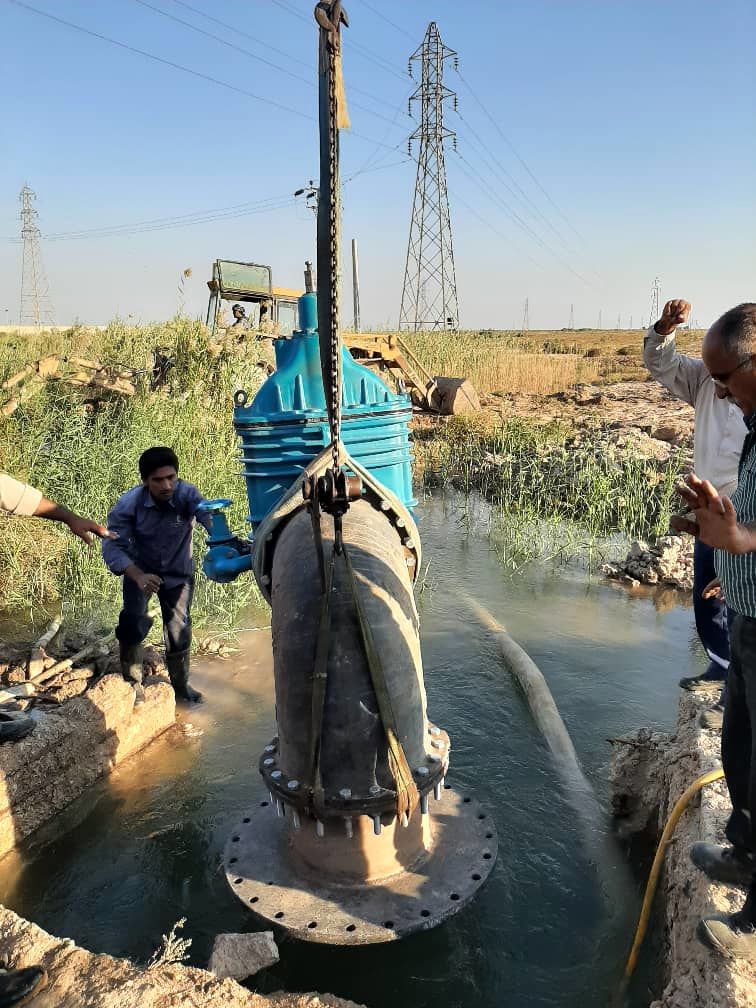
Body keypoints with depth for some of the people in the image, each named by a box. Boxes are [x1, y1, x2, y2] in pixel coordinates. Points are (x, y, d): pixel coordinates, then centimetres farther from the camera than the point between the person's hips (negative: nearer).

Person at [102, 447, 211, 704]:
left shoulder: (187, 495, -32)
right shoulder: (129, 504, -27)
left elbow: (209, 515, -51)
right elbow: (112, 546, -28)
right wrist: (139, 577, -45)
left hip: (179, 572, 0)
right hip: (140, 570, 0)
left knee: (179, 630, 7)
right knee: (132, 624, -15)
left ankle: (180, 684, 33)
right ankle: (133, 682, 10)